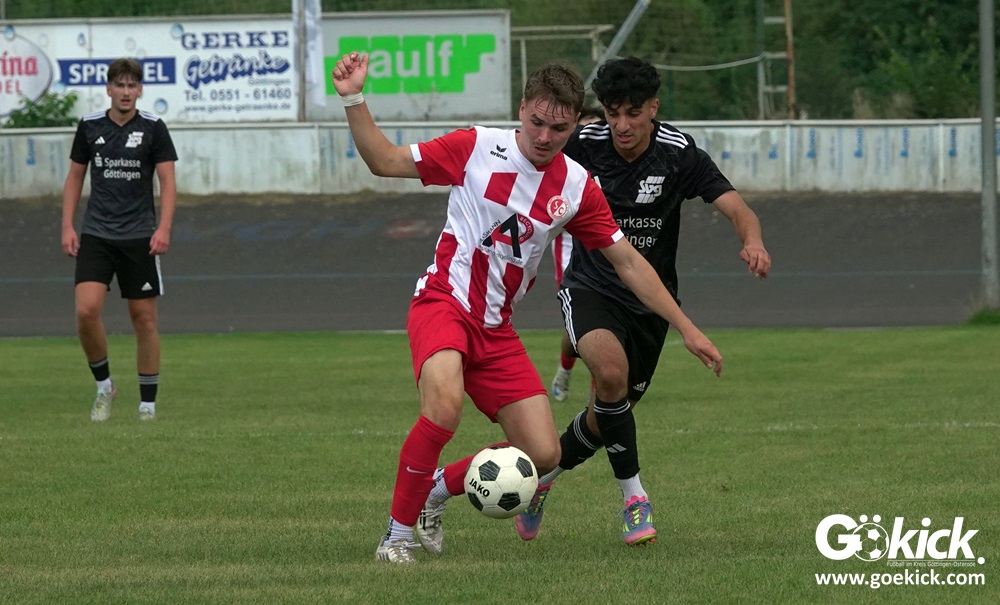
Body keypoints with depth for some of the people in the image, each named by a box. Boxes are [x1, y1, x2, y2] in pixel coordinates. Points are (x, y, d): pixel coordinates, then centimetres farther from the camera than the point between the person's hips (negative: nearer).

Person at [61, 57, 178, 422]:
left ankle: (148, 404, 11)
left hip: (139, 238, -1)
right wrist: (67, 227, 3)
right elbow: (75, 177, 12)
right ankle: (103, 385, 6)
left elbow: (168, 181, -5)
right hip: (96, 235, 1)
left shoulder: (153, 128, -3)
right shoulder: (90, 126, 3)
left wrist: (164, 228, -18)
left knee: (144, 319, 2)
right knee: (86, 310, -15)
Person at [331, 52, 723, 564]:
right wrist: (353, 100, -14)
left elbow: (628, 262, 9)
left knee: (543, 455, -5)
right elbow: (385, 161, 0)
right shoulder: (477, 147, -6)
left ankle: (437, 489, 19)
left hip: (495, 329, 5)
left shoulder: (576, 187, 3)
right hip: (443, 303, -5)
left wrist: (687, 329, 7)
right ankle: (398, 531, -18)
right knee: (445, 405, -34)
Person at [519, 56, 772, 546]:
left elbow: (734, 206, -24)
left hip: (649, 299, 2)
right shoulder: (581, 145, -13)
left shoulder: (679, 154, -15)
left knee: (608, 416, 11)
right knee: (611, 371, -31)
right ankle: (632, 495, -18)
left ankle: (544, 472, 41)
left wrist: (753, 240, -45)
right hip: (590, 287, -2)